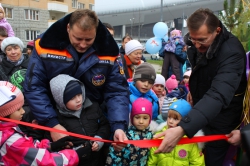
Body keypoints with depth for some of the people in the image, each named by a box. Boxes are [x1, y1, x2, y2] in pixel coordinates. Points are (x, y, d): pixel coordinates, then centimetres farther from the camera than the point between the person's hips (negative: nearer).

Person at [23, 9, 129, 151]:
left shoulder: (107, 52, -17)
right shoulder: (46, 45, -20)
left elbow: (117, 91, -16)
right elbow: (34, 87, -19)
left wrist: (119, 126, -31)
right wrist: (51, 123, -27)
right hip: (54, 118, 0)